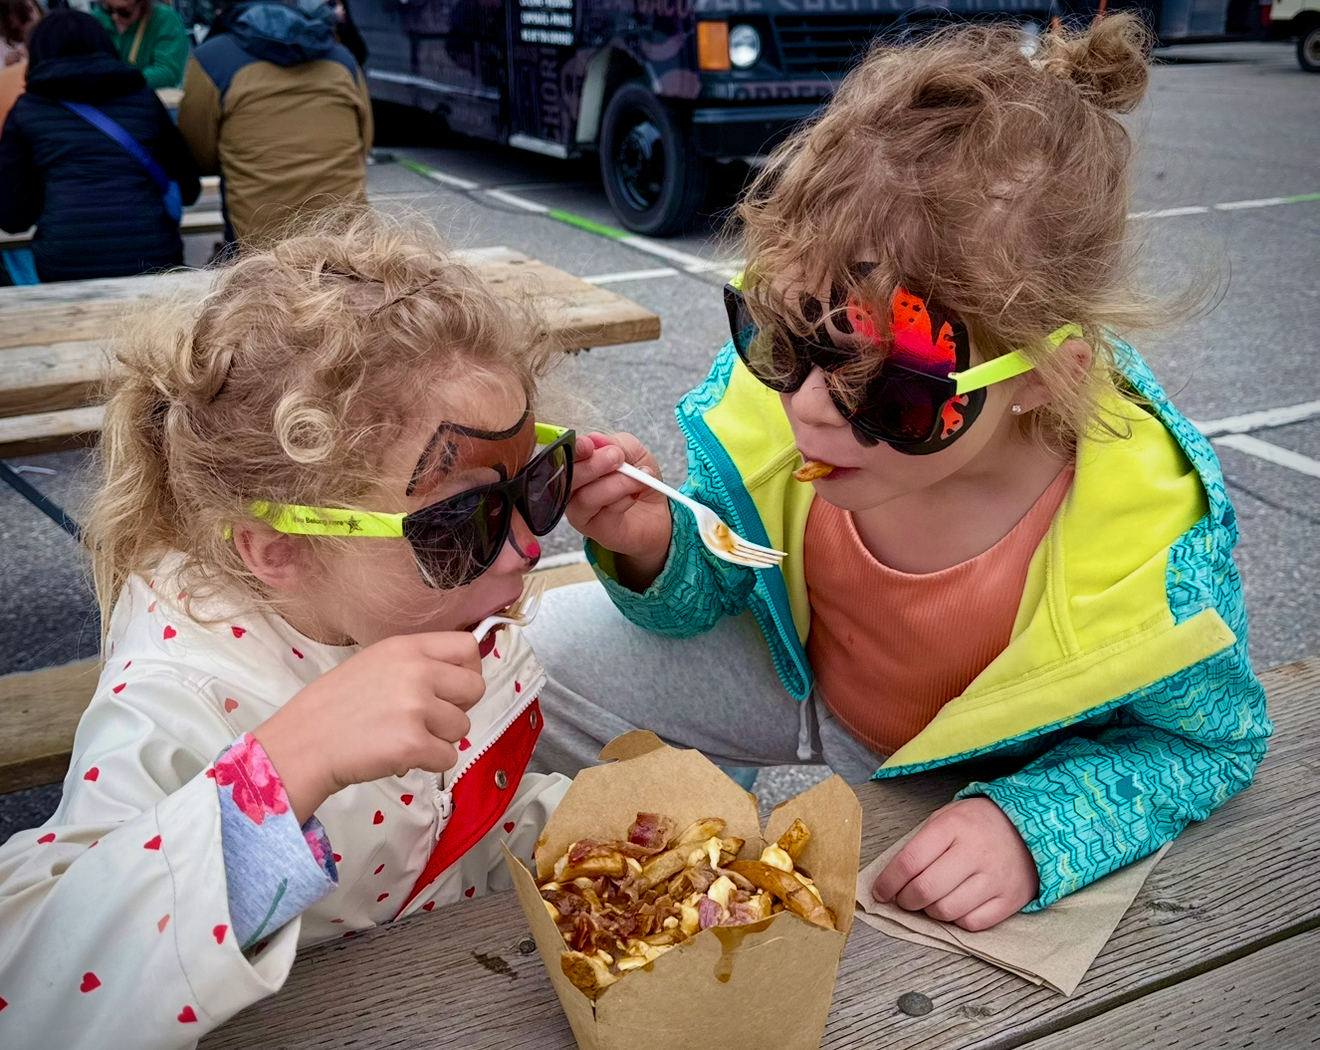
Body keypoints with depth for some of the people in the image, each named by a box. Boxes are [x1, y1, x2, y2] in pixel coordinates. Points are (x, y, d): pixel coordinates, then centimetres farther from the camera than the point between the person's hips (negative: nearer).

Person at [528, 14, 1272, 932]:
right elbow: (709, 598, -9)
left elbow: (1212, 740, -14)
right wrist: (656, 552, -34)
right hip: (792, 678, 3)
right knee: (537, 651, -7)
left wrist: (1031, 826, -32)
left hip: (963, 786, -2)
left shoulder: (1155, 545, -35)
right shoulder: (773, 384, -27)